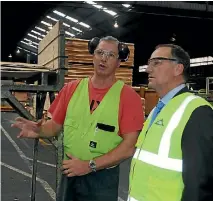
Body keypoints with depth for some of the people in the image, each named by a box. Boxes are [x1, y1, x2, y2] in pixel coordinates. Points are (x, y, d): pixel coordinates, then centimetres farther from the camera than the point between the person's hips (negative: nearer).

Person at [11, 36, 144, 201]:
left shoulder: (128, 96, -10)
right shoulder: (72, 88, 1)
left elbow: (129, 147, -14)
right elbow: (56, 125, 9)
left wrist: (89, 166, -19)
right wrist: (39, 130, -12)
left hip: (102, 178, -3)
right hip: (69, 173, 3)